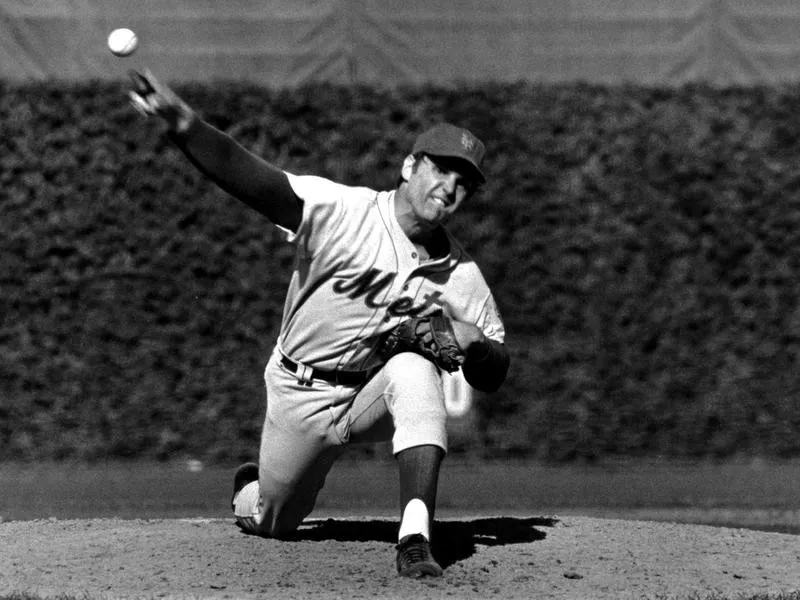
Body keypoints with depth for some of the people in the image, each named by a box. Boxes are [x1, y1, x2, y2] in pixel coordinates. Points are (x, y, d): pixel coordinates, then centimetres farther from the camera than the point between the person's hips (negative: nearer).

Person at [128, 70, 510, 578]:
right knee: (271, 524, 10)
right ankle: (251, 488, 50)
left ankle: (416, 535, -38)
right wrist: (182, 122, -49)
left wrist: (474, 343, -24)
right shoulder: (343, 210, -17)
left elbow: (494, 378, 1)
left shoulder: (461, 274, -6)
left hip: (376, 397, 1)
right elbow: (249, 177, -32)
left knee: (414, 368, -32)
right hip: (301, 398, -1)